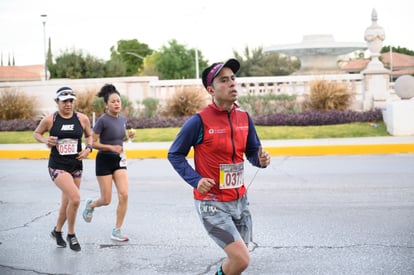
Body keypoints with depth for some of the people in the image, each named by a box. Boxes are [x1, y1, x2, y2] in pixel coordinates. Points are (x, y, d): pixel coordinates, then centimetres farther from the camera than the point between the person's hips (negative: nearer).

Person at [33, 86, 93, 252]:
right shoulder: (49, 120, -7)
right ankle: (71, 235, 1)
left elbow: (89, 135, 15)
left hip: (76, 166, 4)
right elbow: (36, 133, 9)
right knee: (75, 198, -20)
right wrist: (45, 141, -11)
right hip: (57, 166, -4)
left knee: (67, 202, 15)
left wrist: (88, 148, -4)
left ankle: (57, 231, 41)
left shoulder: (82, 119, -1)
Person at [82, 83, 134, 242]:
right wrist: (111, 147, -23)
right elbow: (93, 143, -13)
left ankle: (116, 231, 2)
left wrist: (128, 136, 1)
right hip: (104, 160, -5)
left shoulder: (123, 119, 5)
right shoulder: (103, 120, -15)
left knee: (124, 195, -8)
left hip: (119, 160, 5)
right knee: (106, 200, 0)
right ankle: (90, 205, 37)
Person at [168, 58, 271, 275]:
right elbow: (175, 154, -5)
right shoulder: (199, 121, -15)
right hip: (212, 204, -6)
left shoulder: (244, 118, 2)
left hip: (240, 200, 6)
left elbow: (252, 151, 13)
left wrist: (261, 160, -10)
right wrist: (196, 180, -18)